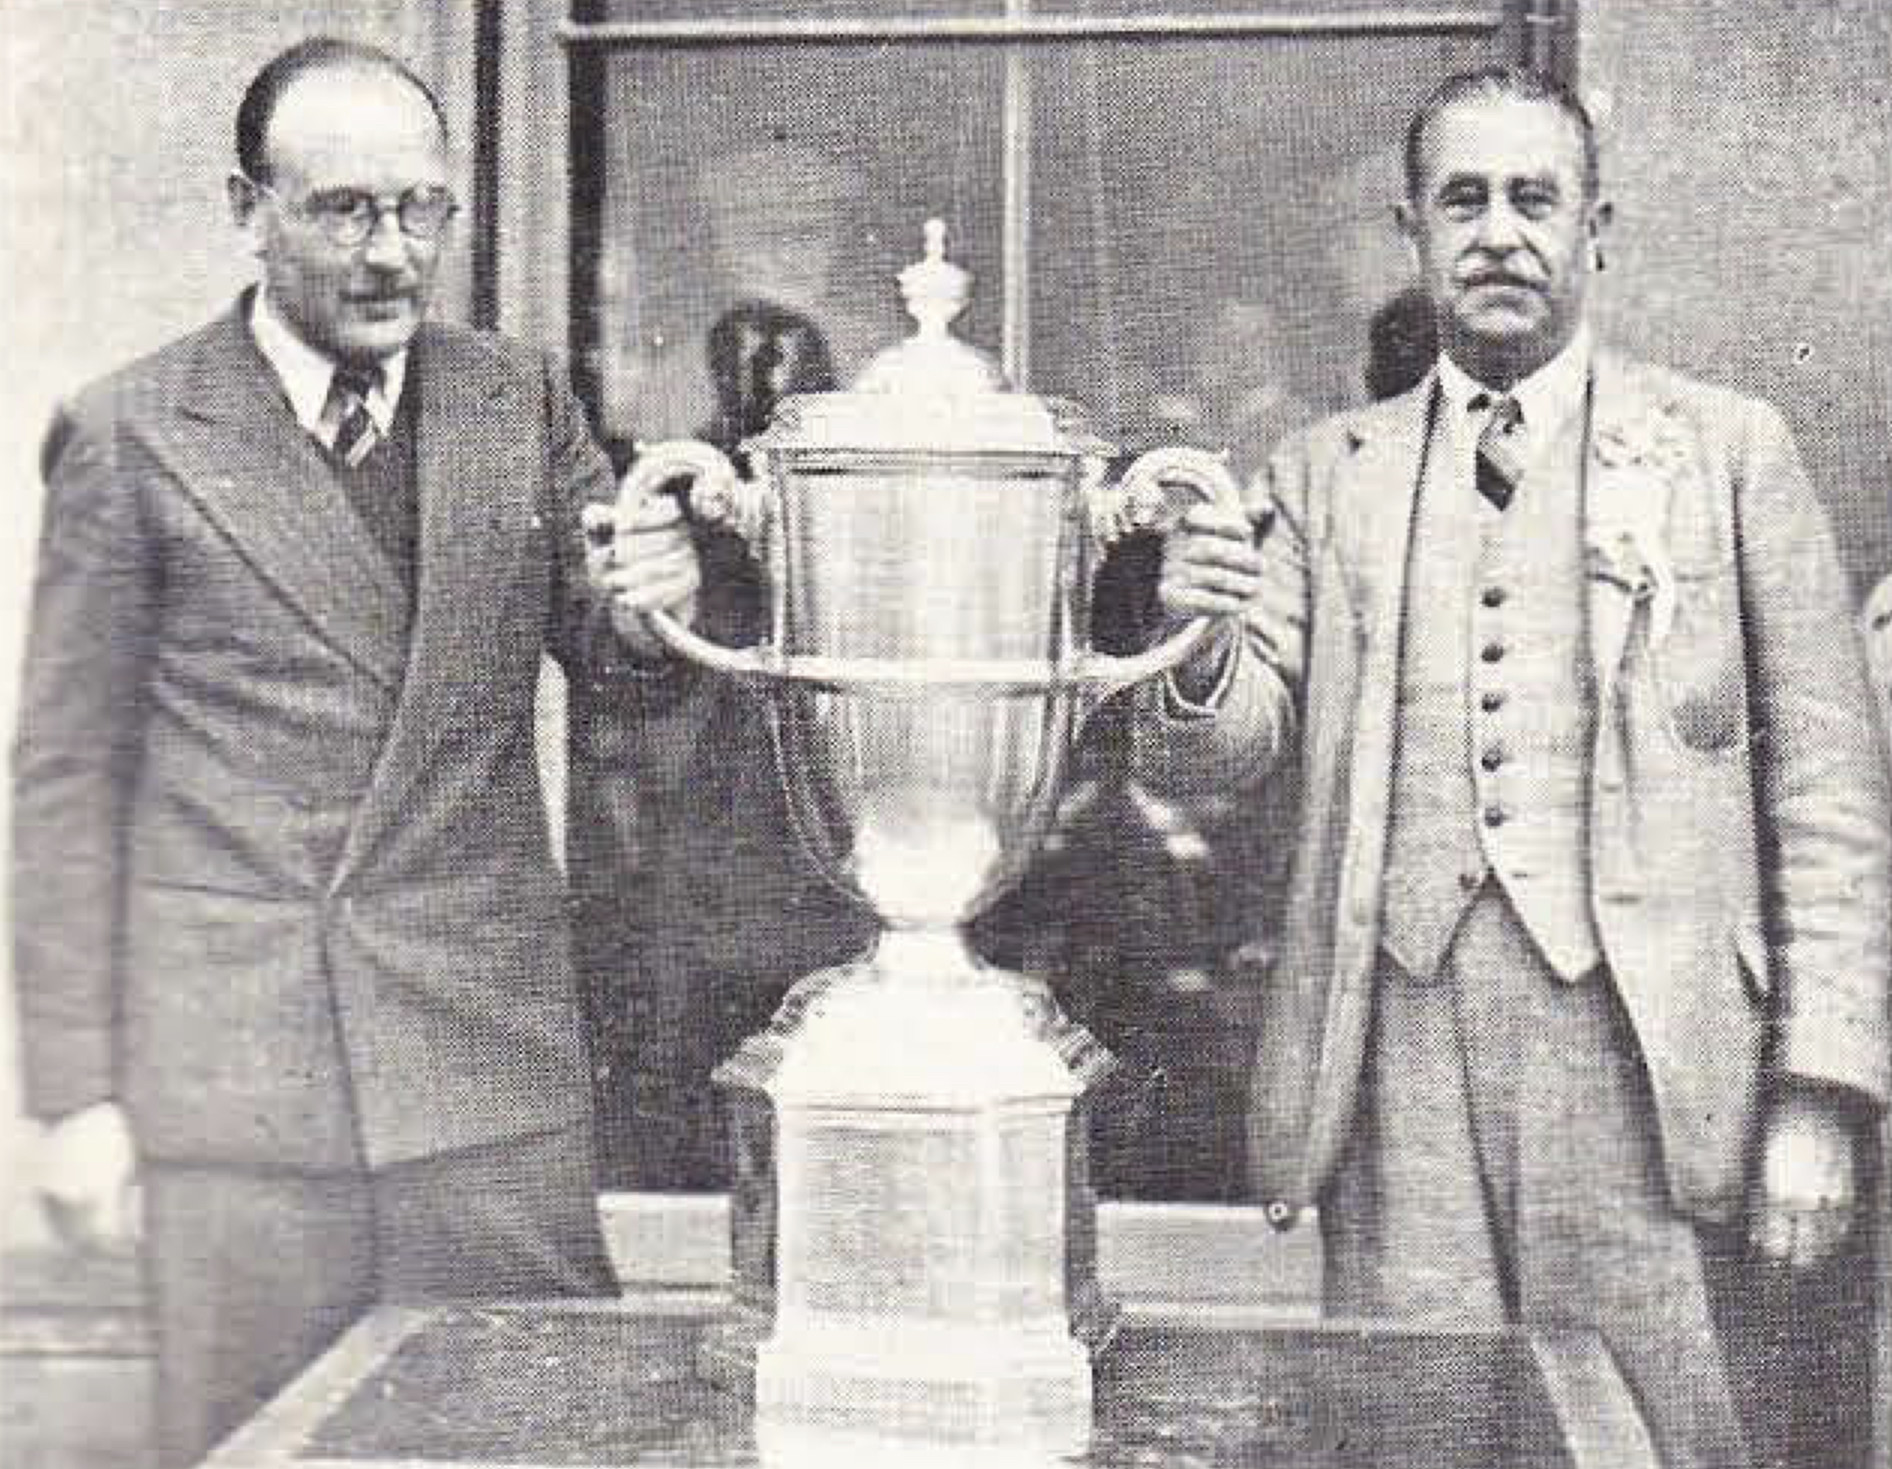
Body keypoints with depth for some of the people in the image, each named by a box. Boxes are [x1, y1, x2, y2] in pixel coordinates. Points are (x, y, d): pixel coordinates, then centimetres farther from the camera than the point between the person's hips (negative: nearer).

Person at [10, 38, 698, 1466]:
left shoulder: (522, 404, 7)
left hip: (490, 1045, 3)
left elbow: (622, 667, 9)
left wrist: (650, 607, -17)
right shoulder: (129, 436, -2)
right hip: (233, 1066, -2)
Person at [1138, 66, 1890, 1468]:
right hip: (1397, 1044, 2)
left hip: (1632, 1035, -1)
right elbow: (1220, 752, 8)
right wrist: (1200, 651, -16)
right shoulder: (1328, 473, 14)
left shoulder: (1727, 449, 7)